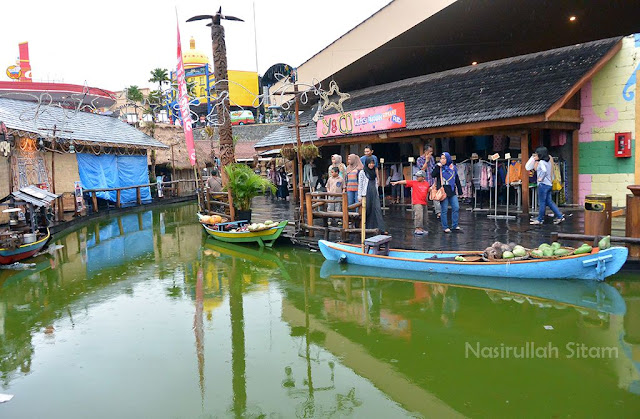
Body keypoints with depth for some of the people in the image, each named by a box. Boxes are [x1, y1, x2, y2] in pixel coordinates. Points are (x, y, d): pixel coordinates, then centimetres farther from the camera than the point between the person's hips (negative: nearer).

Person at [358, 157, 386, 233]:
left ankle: (381, 228, -10)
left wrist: (377, 193, 17)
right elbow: (360, 184, -2)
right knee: (367, 210, -1)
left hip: (374, 193, 5)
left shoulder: (374, 172, 16)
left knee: (377, 209, -5)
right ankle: (366, 228, 10)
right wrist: (359, 196, -6)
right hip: (366, 194, -5)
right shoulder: (362, 172, -1)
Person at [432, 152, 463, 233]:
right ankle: (445, 227, 8)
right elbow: (433, 175, -15)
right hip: (443, 192, -4)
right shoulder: (439, 168, 0)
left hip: (452, 192, 4)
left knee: (456, 208, 4)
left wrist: (460, 191, 14)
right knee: (444, 210, 0)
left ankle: (455, 225, 16)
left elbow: (457, 180, 15)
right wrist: (438, 166, -20)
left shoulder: (453, 168, 9)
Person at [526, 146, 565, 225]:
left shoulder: (541, 162, -13)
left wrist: (541, 178, -18)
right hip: (549, 184, 9)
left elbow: (544, 170, -30)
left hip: (543, 184, -9)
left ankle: (540, 220, 7)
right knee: (549, 201, 12)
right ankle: (560, 216, 10)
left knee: (542, 202, -1)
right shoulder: (548, 162, 14)